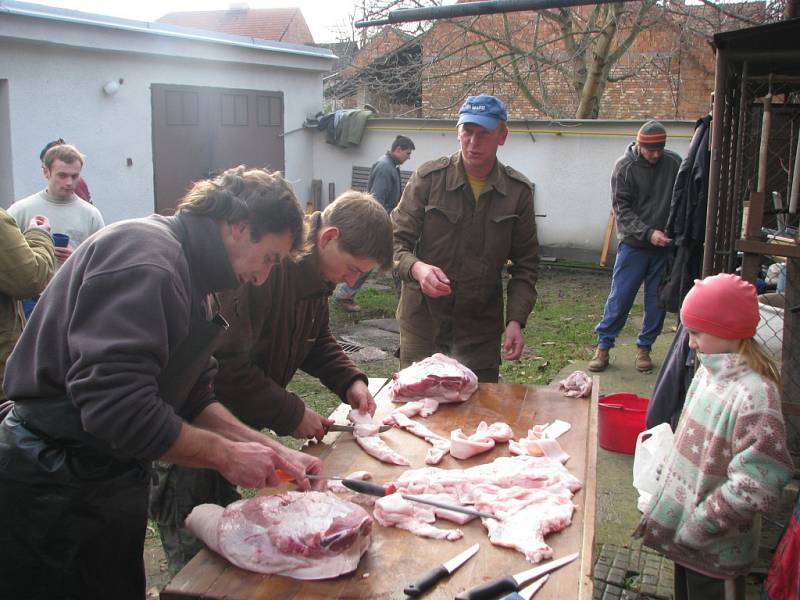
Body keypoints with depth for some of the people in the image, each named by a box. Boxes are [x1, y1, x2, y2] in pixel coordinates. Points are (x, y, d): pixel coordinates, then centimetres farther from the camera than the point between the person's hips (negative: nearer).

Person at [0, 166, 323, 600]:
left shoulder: (188, 273, 10)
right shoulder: (144, 257, -22)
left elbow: (193, 398, 11)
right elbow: (116, 408, -31)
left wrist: (271, 451, 1)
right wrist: (226, 455, -20)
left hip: (107, 481, 9)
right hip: (53, 494, -9)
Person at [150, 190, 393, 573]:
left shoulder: (316, 273, 3)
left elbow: (317, 341, 18)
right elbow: (226, 365, -32)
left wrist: (349, 381, 0)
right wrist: (291, 415, -23)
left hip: (237, 423, 9)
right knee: (195, 551, 2)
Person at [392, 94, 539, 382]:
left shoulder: (518, 191, -1)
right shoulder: (429, 177, -7)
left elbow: (525, 265, 4)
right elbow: (396, 241, -6)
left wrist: (516, 320, -7)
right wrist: (416, 268, -27)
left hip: (481, 326, 1)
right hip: (423, 319, -1)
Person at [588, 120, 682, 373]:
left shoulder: (673, 162, 0)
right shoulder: (624, 167, -7)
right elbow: (622, 210, -10)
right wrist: (648, 233, -20)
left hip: (665, 245, 3)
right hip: (634, 244, -2)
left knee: (658, 300, 7)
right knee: (620, 296, -1)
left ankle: (644, 347, 21)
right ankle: (603, 345, 12)